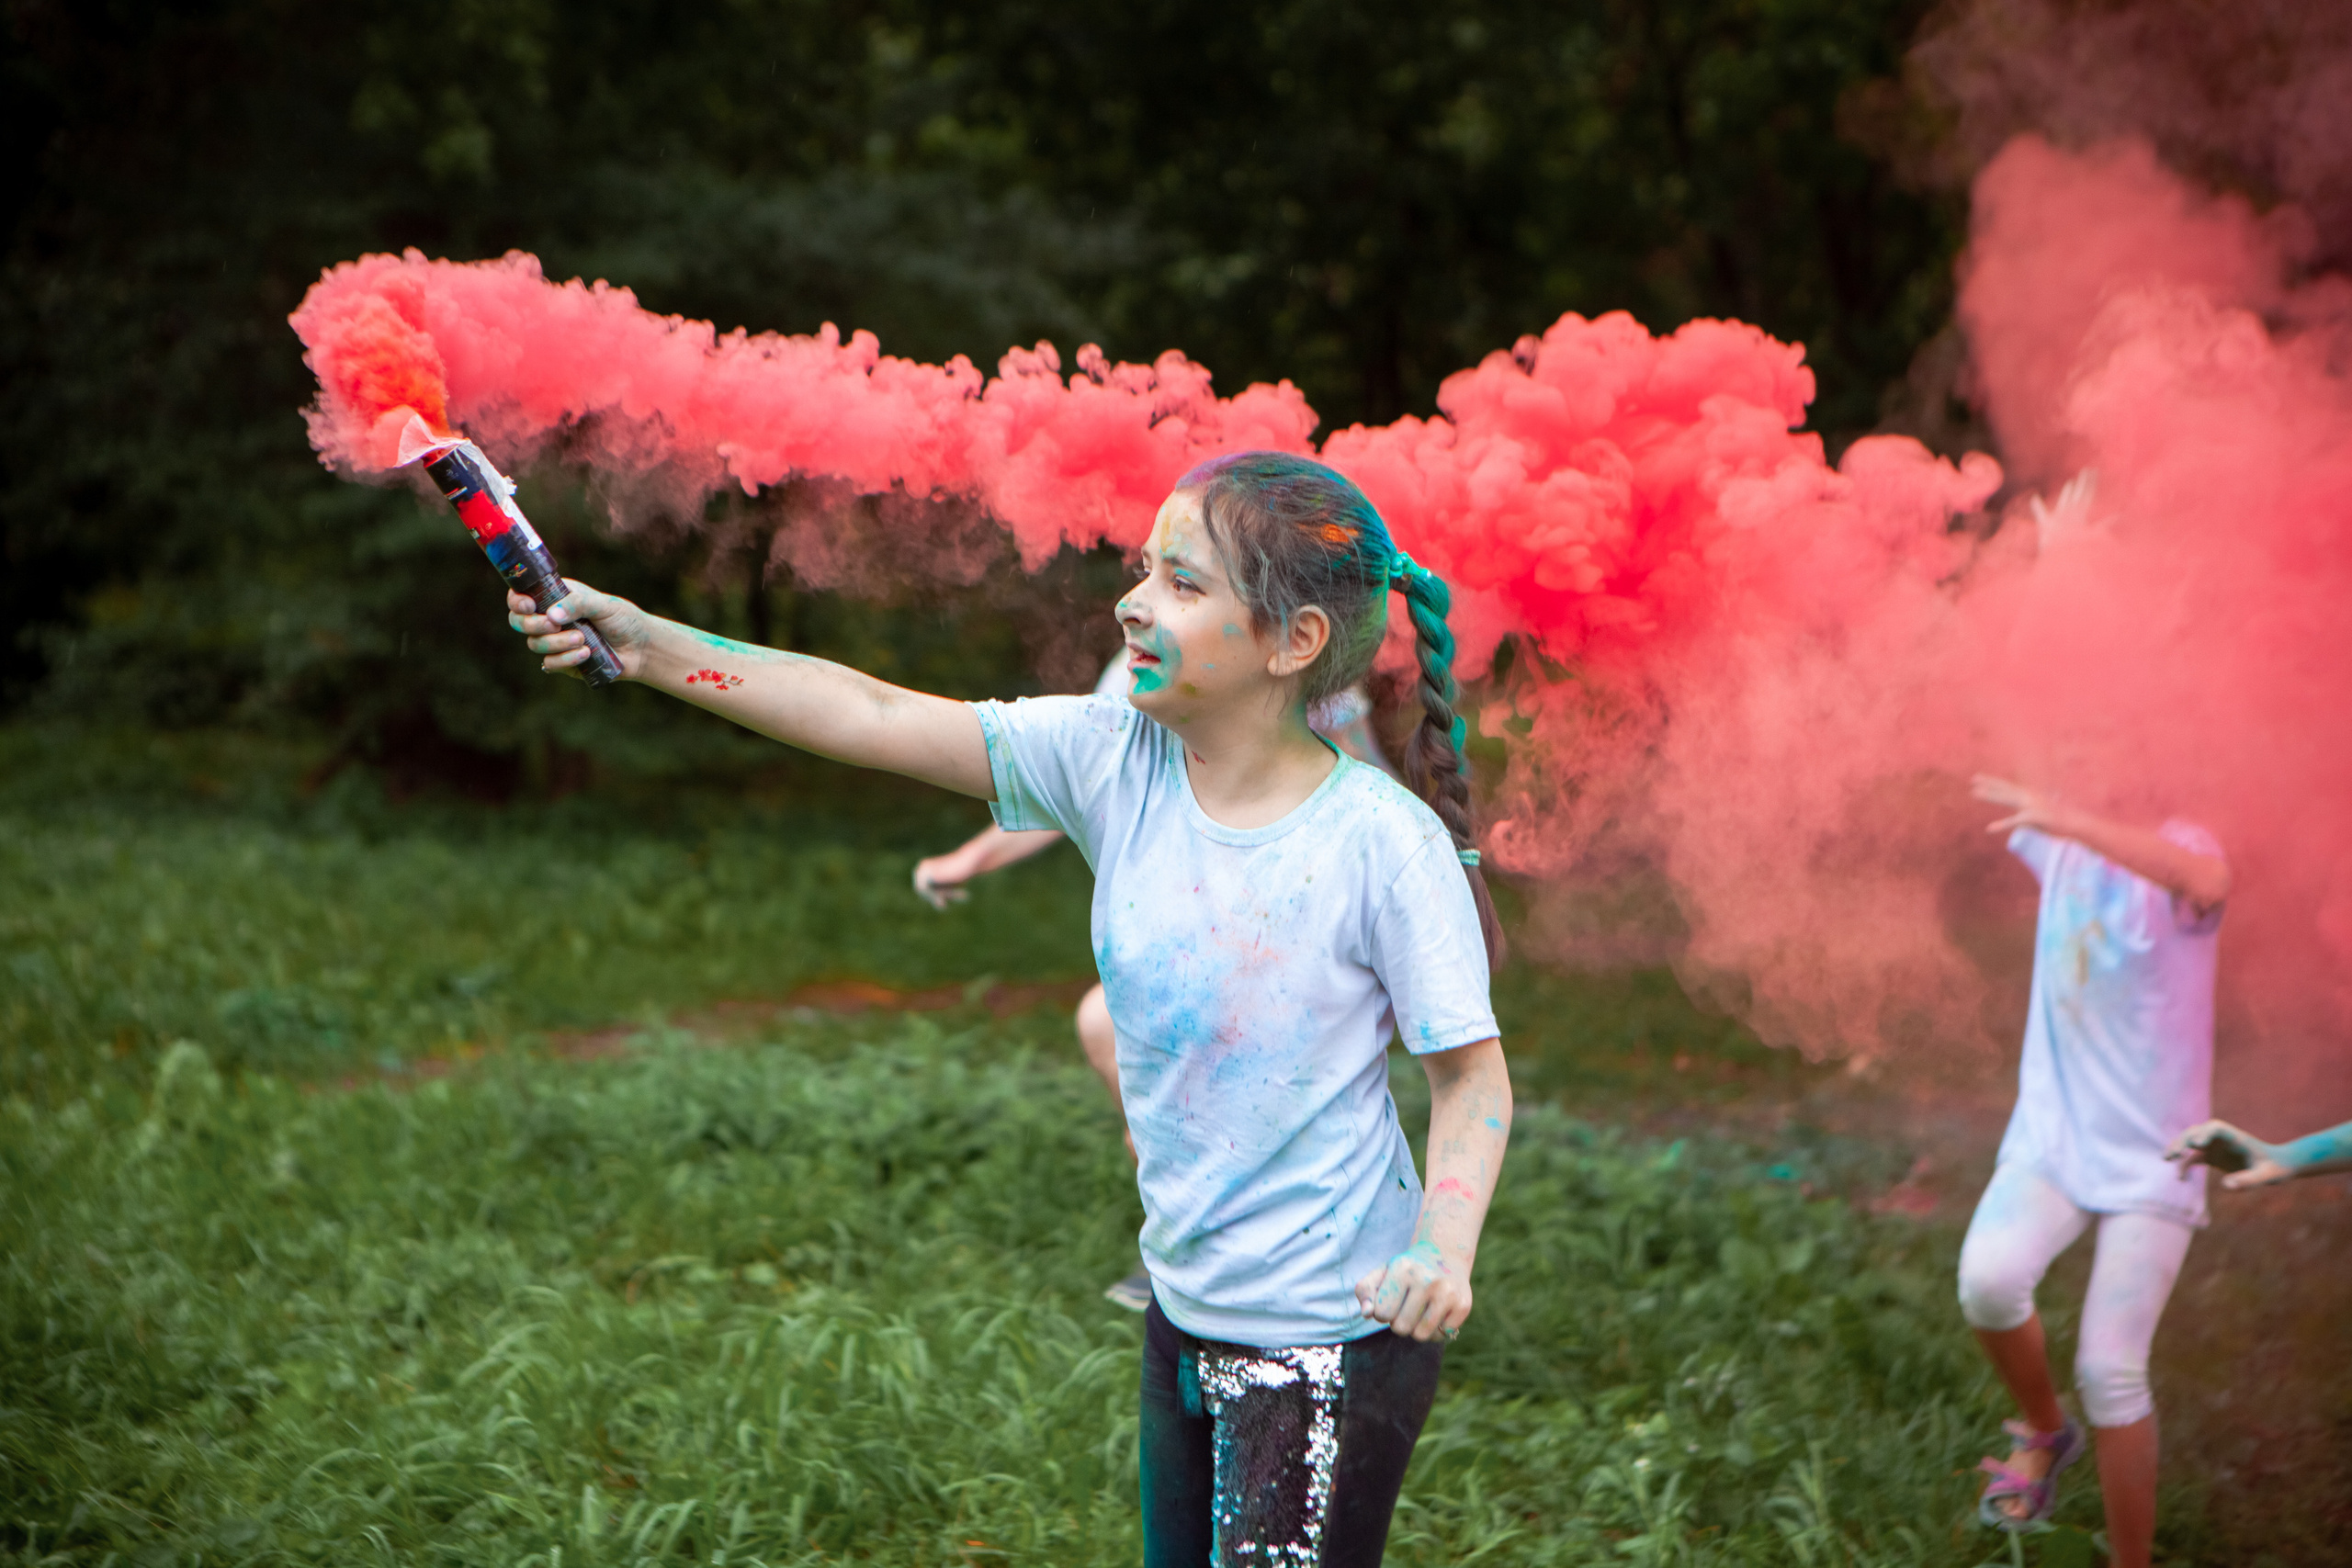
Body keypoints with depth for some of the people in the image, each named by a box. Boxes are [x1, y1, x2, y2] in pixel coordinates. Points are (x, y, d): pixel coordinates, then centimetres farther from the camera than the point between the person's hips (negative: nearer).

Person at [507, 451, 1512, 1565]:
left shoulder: (1383, 842, -18)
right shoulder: (1111, 761, -6)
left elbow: (1471, 1076, -11)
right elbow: (874, 718, -8)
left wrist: (1444, 1245, -28)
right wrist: (648, 645, -15)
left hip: (1334, 1346, -6)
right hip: (1185, 1318, 6)